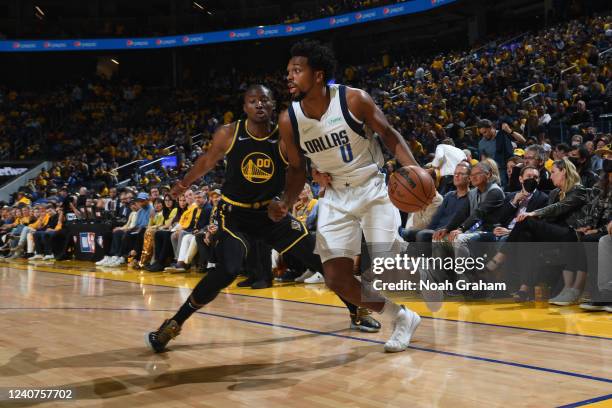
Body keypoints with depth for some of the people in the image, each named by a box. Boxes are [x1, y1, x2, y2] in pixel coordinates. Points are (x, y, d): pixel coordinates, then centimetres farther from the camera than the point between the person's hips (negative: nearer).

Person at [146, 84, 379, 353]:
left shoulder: (284, 139, -13)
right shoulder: (228, 134, -13)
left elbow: (298, 178, -8)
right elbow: (207, 162, 6)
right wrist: (183, 185, 18)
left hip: (272, 212, 2)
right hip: (235, 213, -2)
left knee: (320, 258, 0)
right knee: (226, 271, -24)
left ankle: (356, 313, 20)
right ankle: (174, 323, -8)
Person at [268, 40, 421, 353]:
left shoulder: (353, 99, -18)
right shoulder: (288, 120, -8)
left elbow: (388, 134, -7)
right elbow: (297, 168, 5)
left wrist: (412, 168, -24)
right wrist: (286, 204, -12)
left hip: (372, 187, -3)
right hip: (336, 197, 4)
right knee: (337, 281, -4)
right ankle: (401, 317, 18)